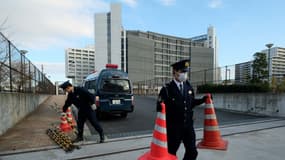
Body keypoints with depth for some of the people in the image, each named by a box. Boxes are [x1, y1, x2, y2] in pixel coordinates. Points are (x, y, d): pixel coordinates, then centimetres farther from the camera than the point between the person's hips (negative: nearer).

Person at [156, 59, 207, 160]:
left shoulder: (188, 87, 4)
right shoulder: (166, 89, -14)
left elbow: (191, 103, 14)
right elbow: (160, 108, -16)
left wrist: (202, 100, 5)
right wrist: (160, 107, -37)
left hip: (188, 125, 5)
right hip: (173, 127, -4)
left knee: (192, 152, 12)